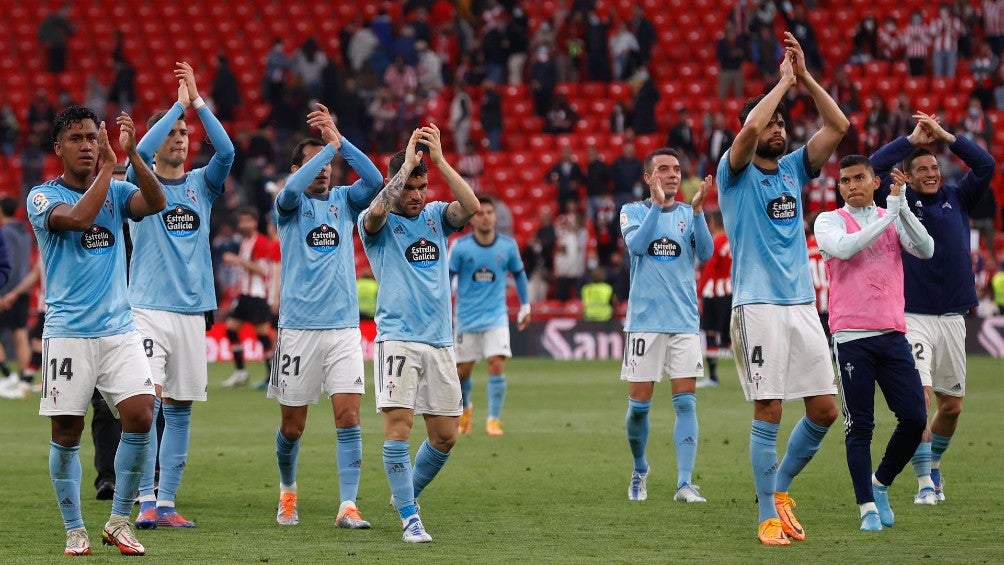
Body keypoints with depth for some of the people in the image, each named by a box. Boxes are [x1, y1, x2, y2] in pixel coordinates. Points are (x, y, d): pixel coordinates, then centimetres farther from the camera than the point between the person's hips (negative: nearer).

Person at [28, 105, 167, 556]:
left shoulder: (116, 192, 10)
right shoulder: (43, 197, -2)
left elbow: (156, 203, -10)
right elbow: (78, 217, -22)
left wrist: (131, 153, -20)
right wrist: (108, 166, -18)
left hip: (119, 329, 3)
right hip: (68, 333, -3)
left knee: (140, 417, -11)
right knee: (66, 433, -1)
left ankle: (119, 522, 4)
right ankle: (74, 530, 14)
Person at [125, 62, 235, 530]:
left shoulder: (201, 184, 12)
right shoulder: (142, 184, 3)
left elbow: (226, 151, -5)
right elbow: (141, 150, -18)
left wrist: (198, 101, -10)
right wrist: (179, 103, -14)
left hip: (192, 311, 4)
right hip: (148, 309, -4)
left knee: (179, 408, 5)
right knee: (148, 400, -15)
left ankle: (166, 503, 10)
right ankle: (145, 501, -15)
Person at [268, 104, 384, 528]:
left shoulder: (344, 201, 10)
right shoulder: (289, 206, 2)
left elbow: (375, 180, -10)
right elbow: (292, 189, -23)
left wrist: (339, 140, -16)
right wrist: (328, 145, -20)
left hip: (344, 326, 2)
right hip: (298, 328, -2)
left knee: (348, 418, -10)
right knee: (293, 426, 7)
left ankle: (348, 506, -11)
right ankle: (287, 489, 33)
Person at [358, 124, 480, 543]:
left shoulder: (436, 216, 11)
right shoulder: (379, 223, 0)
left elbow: (472, 207, -9)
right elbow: (376, 212, -25)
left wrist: (439, 160, -15)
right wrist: (406, 164, -20)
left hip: (439, 341, 4)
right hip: (397, 339, -4)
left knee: (445, 435, 6)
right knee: (398, 426, -16)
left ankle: (407, 493, 30)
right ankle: (410, 520, -10)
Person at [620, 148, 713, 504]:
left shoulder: (689, 214, 9)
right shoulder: (633, 211, 5)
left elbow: (705, 253, -6)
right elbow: (636, 244, -14)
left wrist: (697, 210, -18)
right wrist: (658, 204, -22)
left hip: (684, 321, 1)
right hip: (644, 321, -1)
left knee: (686, 403, -7)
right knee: (639, 405, 1)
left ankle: (684, 483, -10)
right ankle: (640, 472, 23)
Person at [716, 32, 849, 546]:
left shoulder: (793, 169, 15)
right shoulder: (736, 173, 0)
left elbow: (838, 126, 6)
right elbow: (750, 127, -20)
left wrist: (804, 77, -1)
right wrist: (784, 81, -9)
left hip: (801, 306, 6)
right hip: (758, 306, -6)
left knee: (824, 410, 2)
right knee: (768, 414, -6)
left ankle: (779, 486, 22)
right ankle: (769, 516, 2)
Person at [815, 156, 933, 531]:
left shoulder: (894, 218, 12)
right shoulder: (830, 221, 4)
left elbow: (926, 250, -4)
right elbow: (844, 247, -17)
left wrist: (902, 206, -13)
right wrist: (888, 215, -15)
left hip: (893, 334, 3)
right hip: (852, 337, -3)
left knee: (914, 418, -3)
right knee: (859, 426, -3)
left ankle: (881, 483, 19)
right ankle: (868, 507, 4)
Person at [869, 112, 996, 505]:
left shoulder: (957, 198, 12)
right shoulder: (901, 201, 3)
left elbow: (986, 165, 2)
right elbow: (875, 166, -10)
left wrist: (944, 135, -1)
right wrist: (913, 138, -6)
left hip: (952, 317, 4)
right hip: (913, 317, -4)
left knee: (951, 405, 10)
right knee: (919, 397, -16)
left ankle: (933, 465, 33)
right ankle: (925, 483, -14)